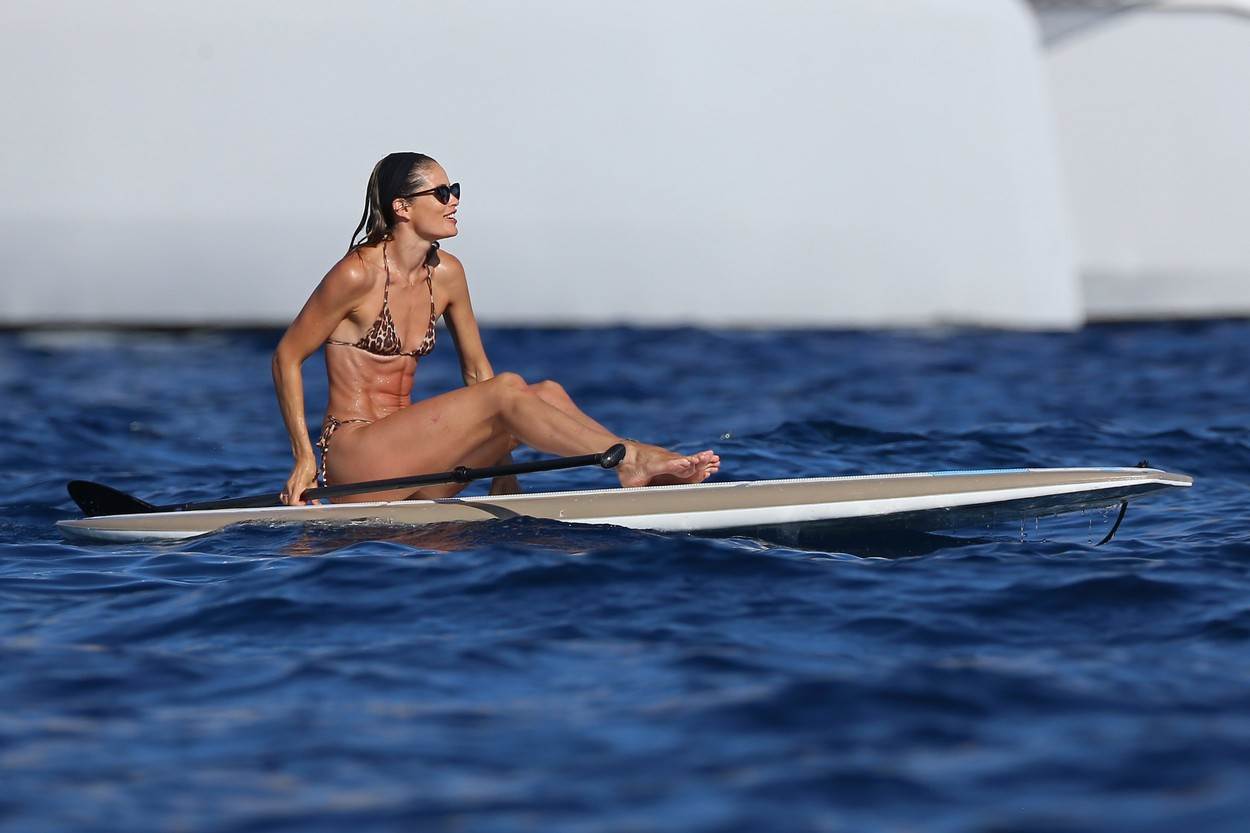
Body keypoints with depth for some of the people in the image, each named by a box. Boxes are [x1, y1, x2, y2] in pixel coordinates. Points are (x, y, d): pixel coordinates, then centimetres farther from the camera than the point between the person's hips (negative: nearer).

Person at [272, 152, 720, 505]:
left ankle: (651, 467, -20)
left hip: (402, 456, 7)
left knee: (545, 394, -9)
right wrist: (303, 459, -11)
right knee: (507, 389, -22)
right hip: (351, 458, -7)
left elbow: (476, 370, 14)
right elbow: (287, 356, -7)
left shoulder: (446, 274, 8)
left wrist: (500, 467, 6)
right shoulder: (358, 275, -12)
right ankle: (631, 461, -25)